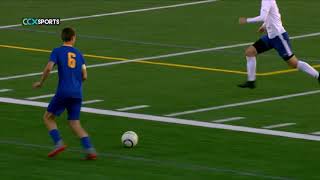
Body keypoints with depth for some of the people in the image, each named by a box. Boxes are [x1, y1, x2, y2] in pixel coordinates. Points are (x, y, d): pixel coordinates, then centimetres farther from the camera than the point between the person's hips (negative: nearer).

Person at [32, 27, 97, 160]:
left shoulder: (57, 51, 3)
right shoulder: (79, 54, 15)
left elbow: (48, 68, -10)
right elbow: (84, 76, 10)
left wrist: (41, 82, 5)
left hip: (63, 92, -4)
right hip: (77, 94, 4)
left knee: (48, 117, 13)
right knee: (75, 123, 8)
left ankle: (59, 143, -7)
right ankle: (90, 149, -11)